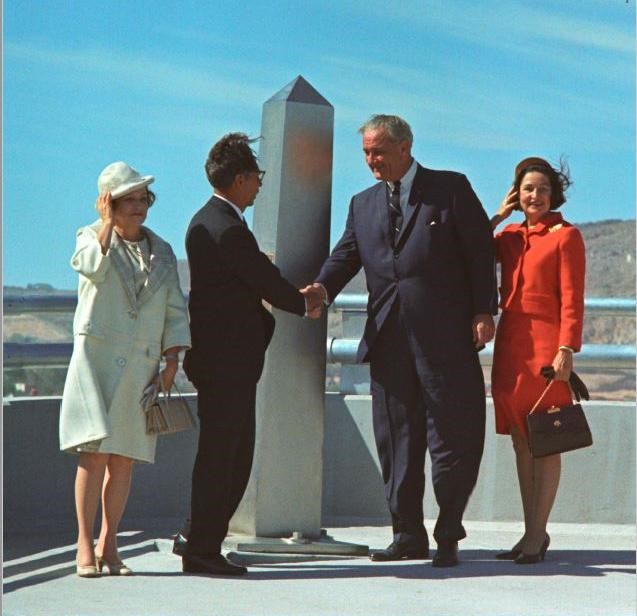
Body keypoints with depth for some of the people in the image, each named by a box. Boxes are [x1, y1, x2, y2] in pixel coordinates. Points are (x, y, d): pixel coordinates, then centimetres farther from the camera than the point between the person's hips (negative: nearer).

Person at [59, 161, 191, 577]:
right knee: (96, 450, -13)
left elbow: (175, 311, 15)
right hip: (97, 356, -4)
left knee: (125, 458, 2)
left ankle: (109, 544, 10)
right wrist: (108, 222, -13)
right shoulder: (92, 237, 6)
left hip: (141, 366, 4)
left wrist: (172, 358, 4)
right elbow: (92, 266, -19)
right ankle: (85, 544, -8)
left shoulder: (162, 252, 16)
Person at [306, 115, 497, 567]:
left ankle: (449, 535, 9)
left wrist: (483, 312, -8)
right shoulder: (363, 205, 17)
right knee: (396, 439, 7)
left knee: (453, 436, -1)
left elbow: (480, 250, 0)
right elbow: (345, 256, 6)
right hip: (388, 338, 5)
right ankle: (408, 534, 15)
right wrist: (322, 289, -15)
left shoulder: (451, 189, 3)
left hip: (445, 336, -5)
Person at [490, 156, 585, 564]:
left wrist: (566, 350, -16)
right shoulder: (509, 236, 16)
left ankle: (537, 535, -1)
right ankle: (532, 532, 14)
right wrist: (497, 218, 6)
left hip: (546, 344, -6)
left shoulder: (566, 236, -1)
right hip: (510, 345, 6)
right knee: (521, 442, 8)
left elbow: (572, 300, -7)